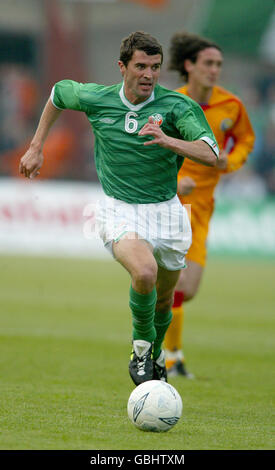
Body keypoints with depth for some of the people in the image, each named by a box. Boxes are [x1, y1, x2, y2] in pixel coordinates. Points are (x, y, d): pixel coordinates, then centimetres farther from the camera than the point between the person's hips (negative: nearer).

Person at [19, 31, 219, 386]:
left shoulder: (177, 106, -12)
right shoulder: (96, 99, -5)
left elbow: (210, 154, -23)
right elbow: (59, 92, 17)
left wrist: (167, 141, -40)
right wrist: (36, 148, 18)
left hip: (165, 210, 2)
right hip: (119, 210, -2)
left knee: (163, 297, 15)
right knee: (144, 271, -31)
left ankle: (155, 355, 46)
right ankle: (141, 347, -6)